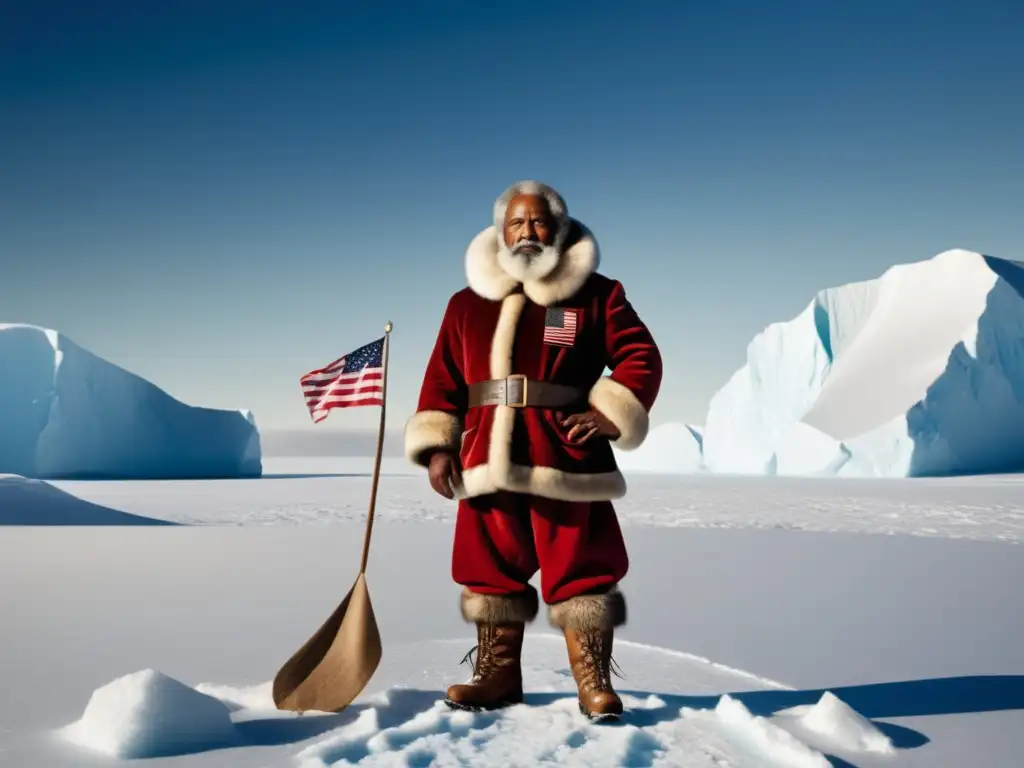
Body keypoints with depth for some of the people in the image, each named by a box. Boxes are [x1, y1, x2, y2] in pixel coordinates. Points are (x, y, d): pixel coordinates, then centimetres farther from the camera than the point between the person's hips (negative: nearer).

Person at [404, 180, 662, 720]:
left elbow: (639, 356, 2)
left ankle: (594, 681, 12)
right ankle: (497, 675, 24)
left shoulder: (596, 294, 6)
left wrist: (609, 414, -12)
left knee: (580, 570, 0)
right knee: (491, 568, 10)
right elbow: (442, 379, 11)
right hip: (489, 462, 3)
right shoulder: (467, 303, 14)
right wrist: (437, 447, 2)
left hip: (568, 461, -3)